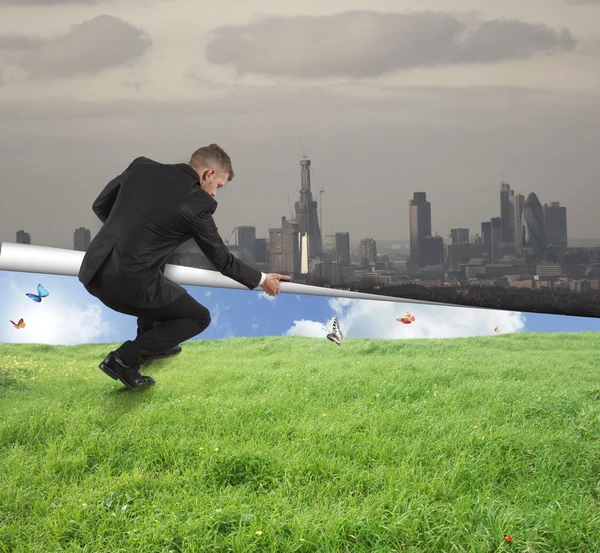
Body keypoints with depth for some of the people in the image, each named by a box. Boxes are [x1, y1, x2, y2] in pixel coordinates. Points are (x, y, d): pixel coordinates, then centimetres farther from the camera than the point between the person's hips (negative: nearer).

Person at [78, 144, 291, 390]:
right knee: (198, 317, 13)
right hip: (129, 282, -7)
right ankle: (125, 359, 3)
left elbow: (100, 205, 18)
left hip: (92, 271, 7)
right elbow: (222, 259, 7)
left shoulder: (142, 166, 7)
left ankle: (150, 340, 40)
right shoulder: (198, 203, -6)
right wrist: (260, 279, 22)